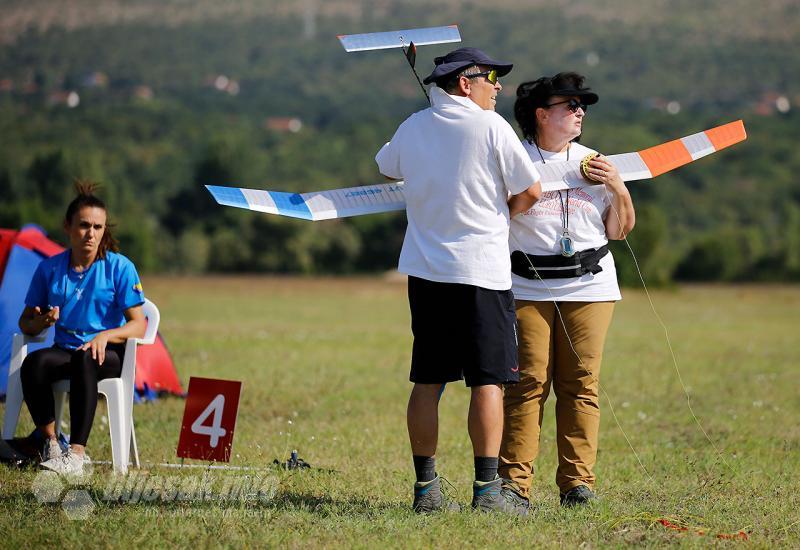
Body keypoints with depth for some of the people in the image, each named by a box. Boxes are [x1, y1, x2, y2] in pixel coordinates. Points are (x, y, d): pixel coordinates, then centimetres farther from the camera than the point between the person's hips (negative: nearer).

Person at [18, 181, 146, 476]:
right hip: (64, 350, 3)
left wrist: (105, 335, -26)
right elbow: (25, 323, 10)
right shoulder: (49, 268, 6)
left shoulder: (119, 267, -3)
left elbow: (138, 326, -7)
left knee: (85, 360, -39)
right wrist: (42, 321, -14)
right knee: (33, 363, -32)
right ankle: (50, 443, -21)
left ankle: (76, 453, -43)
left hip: (109, 354, -3)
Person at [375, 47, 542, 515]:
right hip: (482, 270, -6)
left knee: (427, 382, 8)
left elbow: (386, 168, 28)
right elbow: (531, 191, -5)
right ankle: (486, 490, -7)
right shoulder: (490, 126, -8)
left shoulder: (413, 128, 8)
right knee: (488, 381, -4)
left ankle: (426, 488, 11)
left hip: (425, 270, 6)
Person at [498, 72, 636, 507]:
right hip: (526, 288, -3)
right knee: (527, 384, -7)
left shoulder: (593, 163, 13)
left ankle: (577, 482, 4)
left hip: (588, 287, 3)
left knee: (580, 385, 0)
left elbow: (619, 230, 14)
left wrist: (618, 189, -1)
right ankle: (514, 482, -4)